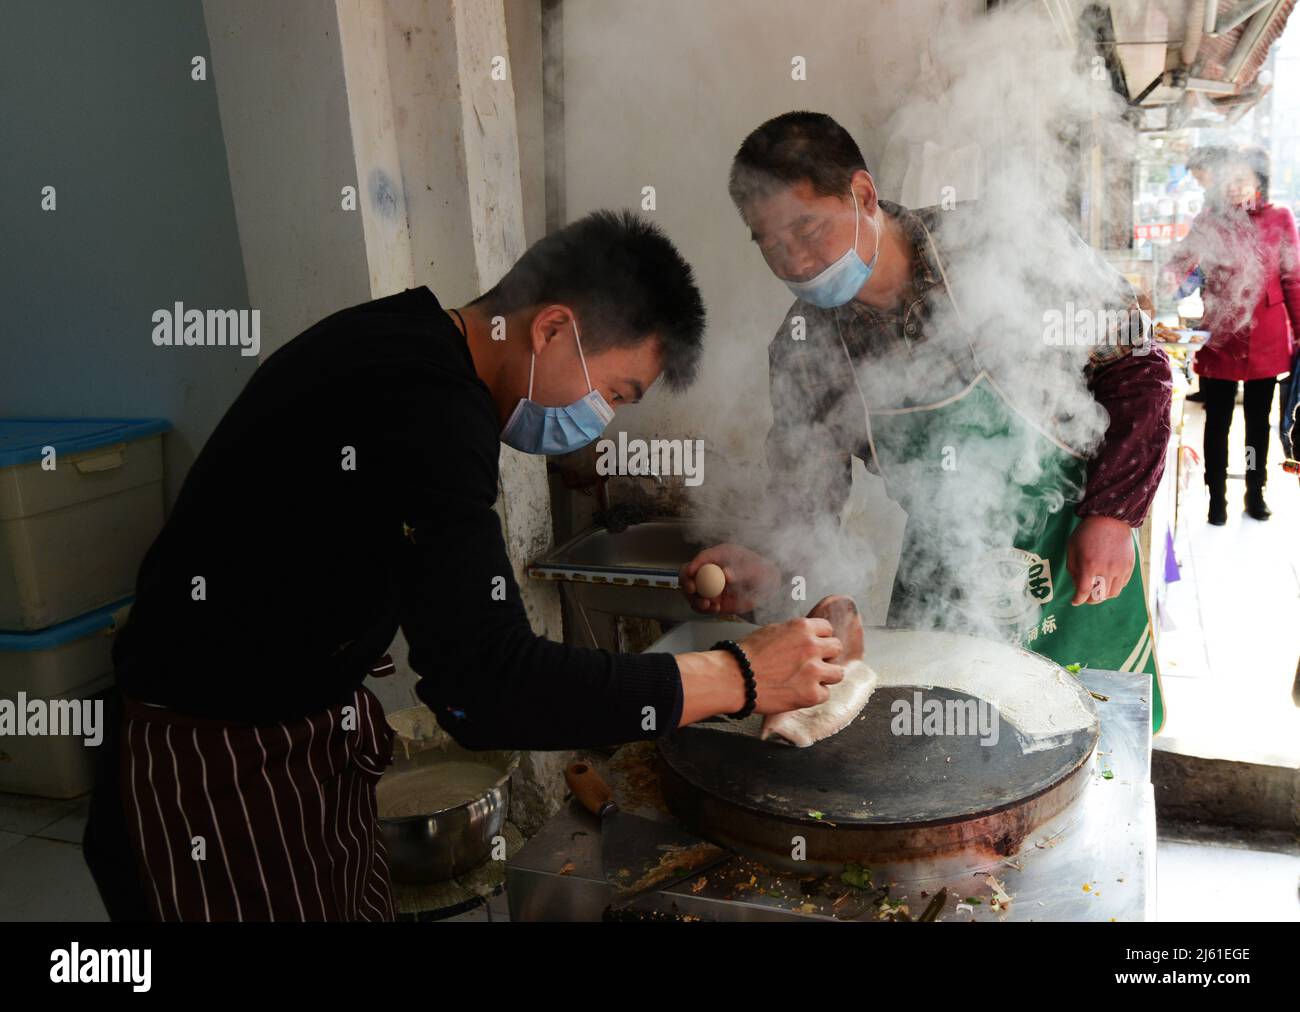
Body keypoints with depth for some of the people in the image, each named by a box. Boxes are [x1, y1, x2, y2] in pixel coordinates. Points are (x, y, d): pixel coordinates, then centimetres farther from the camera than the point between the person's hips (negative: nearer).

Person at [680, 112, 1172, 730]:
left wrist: (1112, 515, -16)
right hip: (938, 596, 2)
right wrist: (767, 568, -26)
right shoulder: (801, 352, -9)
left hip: (1082, 576, -2)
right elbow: (805, 501, -4)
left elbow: (1136, 364, -10)